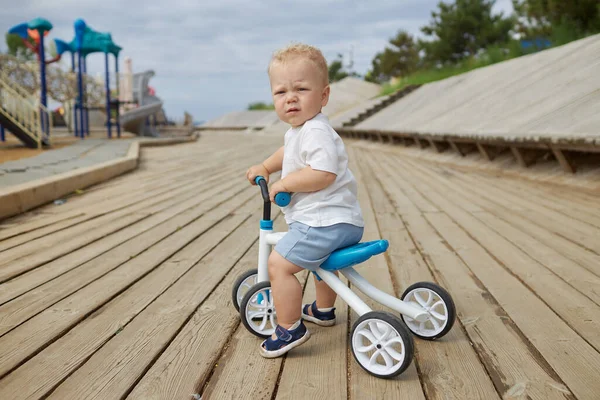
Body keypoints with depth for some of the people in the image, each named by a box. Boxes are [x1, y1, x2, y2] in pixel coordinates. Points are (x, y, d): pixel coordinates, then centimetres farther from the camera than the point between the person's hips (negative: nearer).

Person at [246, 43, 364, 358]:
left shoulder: (316, 131, -20)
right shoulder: (297, 130, 14)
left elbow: (322, 173, -32)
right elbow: (288, 153, 36)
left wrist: (283, 183, -21)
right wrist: (264, 167, 22)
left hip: (326, 221, -12)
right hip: (341, 223, 12)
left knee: (278, 263, -14)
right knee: (320, 258, 35)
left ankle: (290, 328, -5)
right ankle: (323, 310, 56)